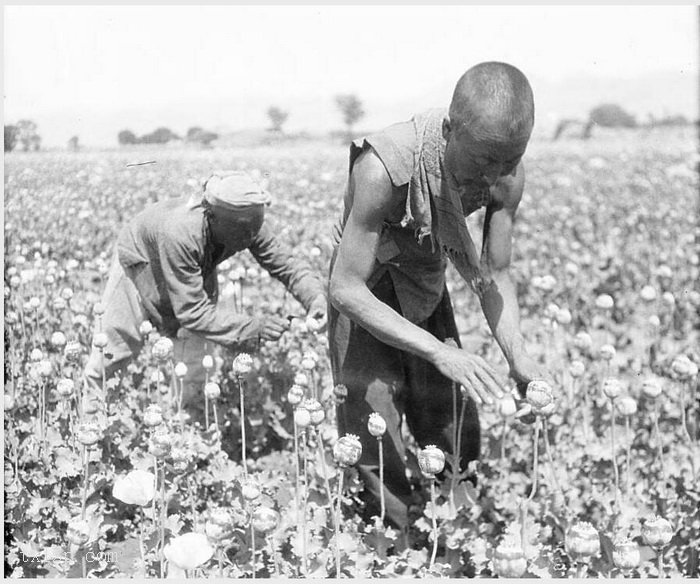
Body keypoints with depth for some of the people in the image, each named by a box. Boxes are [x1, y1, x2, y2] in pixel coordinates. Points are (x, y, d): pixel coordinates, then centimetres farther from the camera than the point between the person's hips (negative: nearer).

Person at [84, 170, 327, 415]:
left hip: (197, 269, 4)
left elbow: (285, 264, -20)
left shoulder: (249, 225, -32)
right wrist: (253, 328, -51)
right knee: (121, 341, 10)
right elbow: (192, 311, -44)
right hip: (140, 263, -4)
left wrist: (315, 296, -39)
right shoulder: (180, 233, -47)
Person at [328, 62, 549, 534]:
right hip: (365, 291, -4)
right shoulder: (384, 167, -38)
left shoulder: (508, 175, -21)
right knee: (377, 440, -10)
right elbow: (346, 289, -32)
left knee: (454, 431, 3)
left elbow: (495, 275, -9)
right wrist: (439, 352, -41)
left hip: (427, 285, 5)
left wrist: (518, 355, -26)